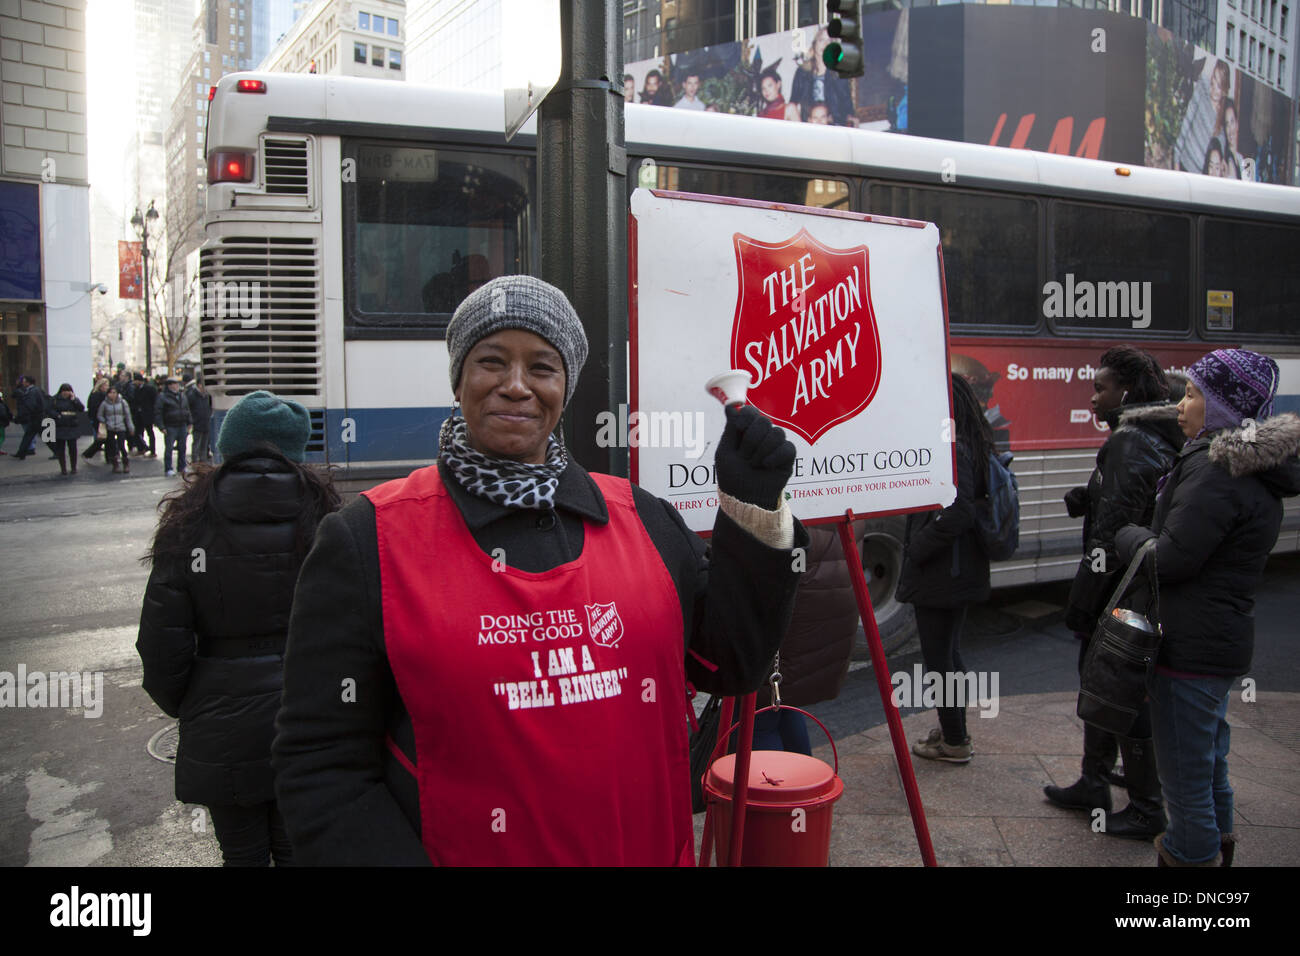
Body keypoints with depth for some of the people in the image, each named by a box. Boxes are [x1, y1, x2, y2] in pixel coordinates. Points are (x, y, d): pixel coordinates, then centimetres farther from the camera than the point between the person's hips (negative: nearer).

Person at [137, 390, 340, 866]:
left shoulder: (190, 523, -8)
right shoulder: (322, 515, -7)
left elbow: (161, 643, -5)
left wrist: (183, 707, 12)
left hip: (223, 728, -1)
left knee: (243, 852, 17)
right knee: (297, 848, 17)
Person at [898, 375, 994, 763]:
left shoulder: (951, 451, -20)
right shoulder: (970, 447, 10)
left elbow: (958, 513, -28)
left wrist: (917, 548, -18)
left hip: (940, 575, -10)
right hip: (961, 573, 10)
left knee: (939, 659, 2)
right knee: (949, 654, 21)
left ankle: (954, 743, 13)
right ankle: (954, 731, 33)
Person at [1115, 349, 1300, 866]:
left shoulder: (1217, 470, -21)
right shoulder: (1254, 467, 12)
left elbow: (1171, 558, -24)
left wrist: (1128, 535, -6)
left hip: (1191, 646, -11)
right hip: (1223, 640, 11)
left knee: (1183, 770, 1)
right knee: (1208, 755, 25)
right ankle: (1214, 843, 41)